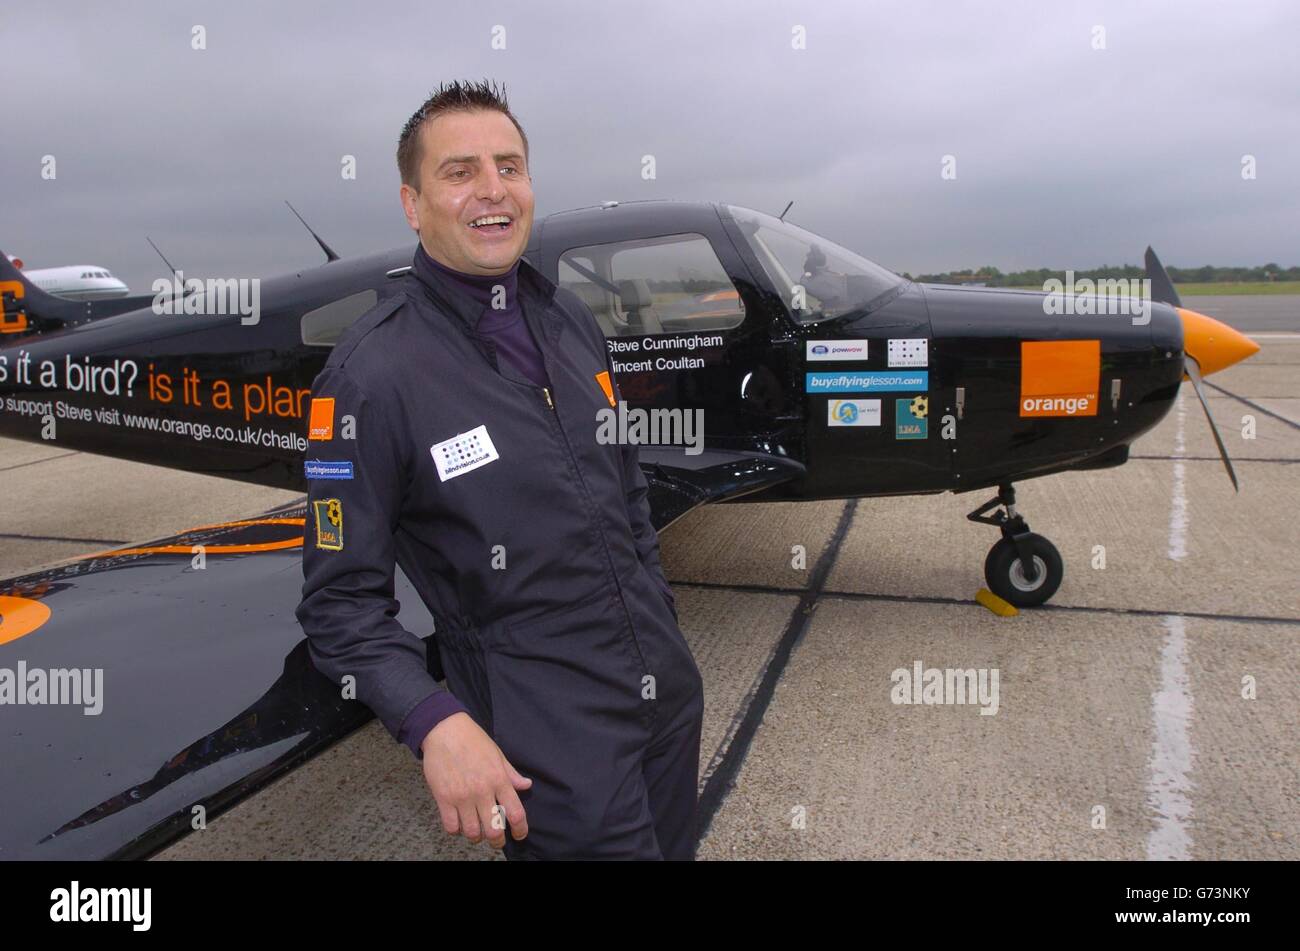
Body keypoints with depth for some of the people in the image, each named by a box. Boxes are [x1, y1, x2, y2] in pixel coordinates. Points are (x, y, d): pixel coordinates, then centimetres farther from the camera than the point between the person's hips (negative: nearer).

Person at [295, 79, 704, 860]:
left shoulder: (571, 319, 4)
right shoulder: (373, 374, -16)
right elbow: (343, 599, -13)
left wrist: (666, 638, 16)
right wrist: (437, 723, -25)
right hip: (553, 739, -6)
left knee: (673, 845, 22)